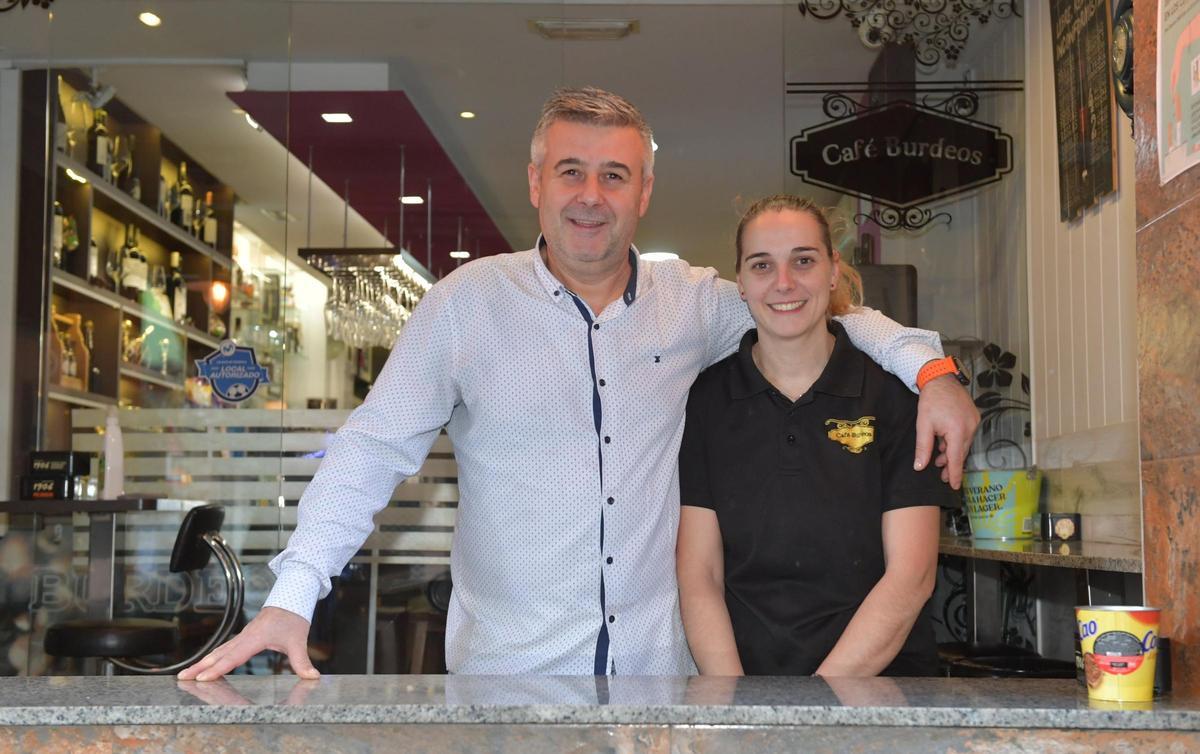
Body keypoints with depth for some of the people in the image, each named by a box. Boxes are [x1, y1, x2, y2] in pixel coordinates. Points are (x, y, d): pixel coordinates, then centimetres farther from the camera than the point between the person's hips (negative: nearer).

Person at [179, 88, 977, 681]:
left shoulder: (695, 302, 2)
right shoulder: (467, 301, -6)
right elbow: (374, 449, -7)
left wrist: (928, 367, -2)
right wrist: (291, 596, -15)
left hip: (659, 666, 3)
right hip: (508, 672, -2)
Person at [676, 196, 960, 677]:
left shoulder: (895, 392, 3)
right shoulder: (705, 400, 6)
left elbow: (910, 576, -2)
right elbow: (699, 575, 2)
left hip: (878, 680, 0)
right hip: (743, 677, 1)